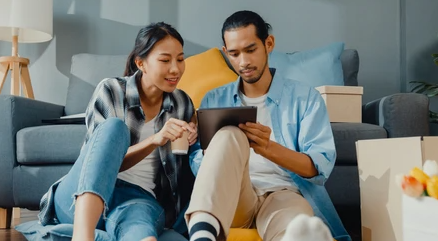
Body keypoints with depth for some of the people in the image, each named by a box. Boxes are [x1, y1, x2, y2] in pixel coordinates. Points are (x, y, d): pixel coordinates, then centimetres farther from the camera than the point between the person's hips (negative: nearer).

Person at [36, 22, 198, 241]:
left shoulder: (182, 103, 12)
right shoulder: (110, 90, -1)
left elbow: (183, 168, 20)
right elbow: (106, 160, -8)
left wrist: (190, 140, -2)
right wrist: (155, 140, -23)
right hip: (78, 199, -1)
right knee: (114, 127, -34)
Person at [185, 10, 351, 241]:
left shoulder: (306, 97, 10)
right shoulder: (213, 100, 17)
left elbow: (321, 167, -1)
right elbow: (196, 164, 11)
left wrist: (270, 148, -19)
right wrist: (218, 149, -13)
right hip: (231, 197, 1)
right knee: (228, 135, -32)